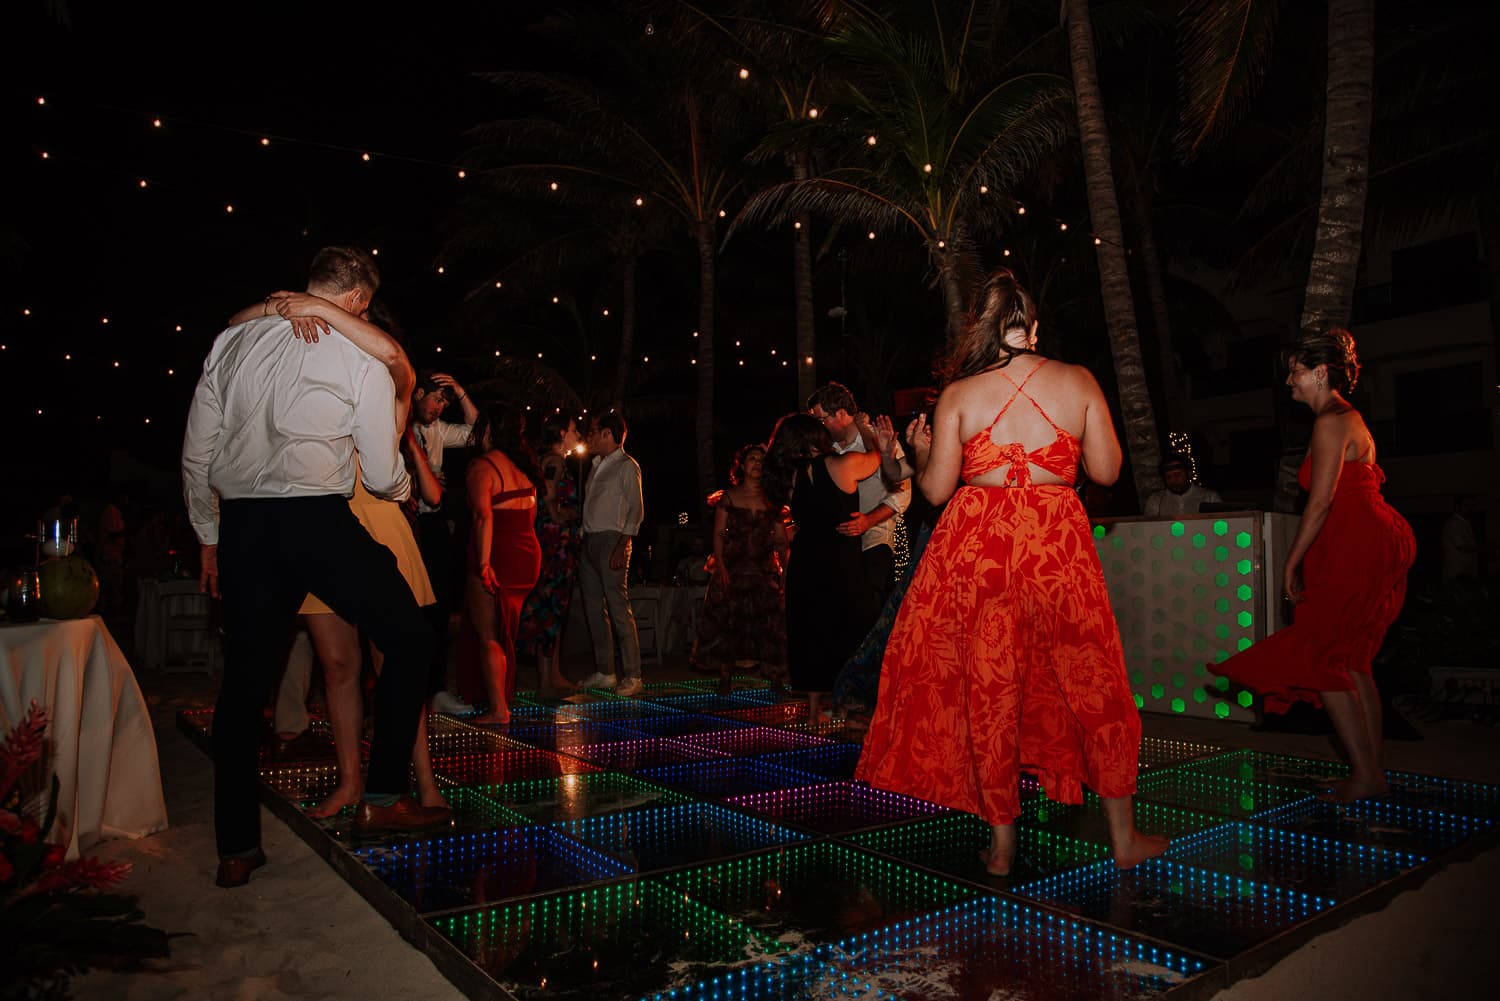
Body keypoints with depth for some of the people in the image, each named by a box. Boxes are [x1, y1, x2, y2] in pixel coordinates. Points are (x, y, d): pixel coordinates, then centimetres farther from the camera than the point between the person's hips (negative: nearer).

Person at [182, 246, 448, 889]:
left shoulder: (232, 342, 13)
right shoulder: (362, 357, 0)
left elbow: (196, 456, 15)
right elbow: (382, 475, 2)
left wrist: (209, 536, 24)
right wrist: (404, 489, 25)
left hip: (240, 524, 5)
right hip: (317, 519, -5)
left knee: (244, 680, 13)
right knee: (408, 638, 11)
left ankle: (235, 850, 21)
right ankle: (382, 800, 10)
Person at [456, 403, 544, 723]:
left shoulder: (482, 465, -11)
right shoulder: (523, 465, 13)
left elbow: (483, 515, -24)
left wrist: (483, 562, -26)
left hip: (498, 556, -8)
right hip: (528, 554, 8)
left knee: (487, 636, 2)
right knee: (504, 634, 18)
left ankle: (498, 709, 4)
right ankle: (503, 699, 24)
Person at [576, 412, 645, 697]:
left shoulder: (627, 466, -4)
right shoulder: (596, 465, 20)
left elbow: (635, 510, -10)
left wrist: (622, 546, -19)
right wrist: (580, 539, 11)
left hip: (611, 540, -8)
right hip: (589, 541, 8)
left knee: (618, 607, -11)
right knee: (594, 608, 8)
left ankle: (632, 676, -8)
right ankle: (604, 672, 15)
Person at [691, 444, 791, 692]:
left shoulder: (772, 500, 8)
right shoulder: (728, 497, 5)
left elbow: (781, 539, 6)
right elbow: (718, 535, -1)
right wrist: (720, 567, -12)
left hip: (765, 571, 1)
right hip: (732, 571, -1)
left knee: (768, 624, -3)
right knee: (726, 622, -1)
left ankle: (775, 677, 3)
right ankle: (724, 678, 8)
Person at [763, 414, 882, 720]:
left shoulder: (790, 475, -1)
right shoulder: (844, 464, -14)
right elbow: (879, 456, 5)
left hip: (804, 565, 5)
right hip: (841, 565, -5)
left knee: (811, 634, 16)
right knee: (853, 633, 10)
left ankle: (813, 709, 23)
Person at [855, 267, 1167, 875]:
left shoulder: (958, 395, -2)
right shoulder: (1078, 382, 1)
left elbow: (936, 489, -3)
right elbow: (1106, 471, 3)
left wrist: (920, 453, 17)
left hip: (975, 547, 0)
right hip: (1058, 547, 1)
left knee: (987, 690, 10)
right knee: (1092, 685, 15)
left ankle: (1002, 843, 20)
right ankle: (1124, 836, 28)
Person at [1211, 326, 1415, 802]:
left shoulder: (1330, 423, -13)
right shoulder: (1348, 418, 18)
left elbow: (1321, 501, -18)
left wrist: (1291, 564, -12)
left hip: (1357, 551, -10)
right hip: (1374, 548, 10)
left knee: (1321, 659, -5)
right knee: (1350, 661, 13)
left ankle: (1366, 775, 1)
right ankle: (1373, 771, 19)